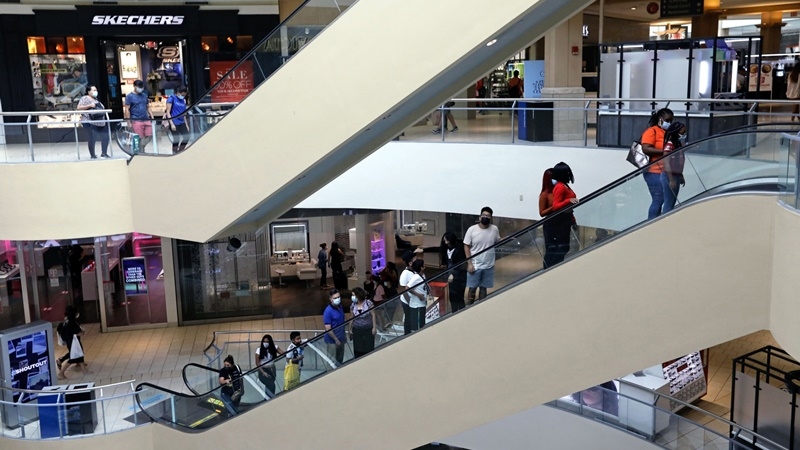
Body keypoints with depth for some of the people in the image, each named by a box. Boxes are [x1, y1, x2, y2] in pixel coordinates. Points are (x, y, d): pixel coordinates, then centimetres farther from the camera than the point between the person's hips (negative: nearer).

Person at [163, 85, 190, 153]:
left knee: (186, 137, 5)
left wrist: (186, 124, 15)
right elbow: (168, 112, -9)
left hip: (182, 123, 7)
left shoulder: (183, 100, 13)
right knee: (176, 139, -6)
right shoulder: (171, 98, -6)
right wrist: (172, 124, -16)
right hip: (174, 123, -7)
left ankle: (179, 152, 20)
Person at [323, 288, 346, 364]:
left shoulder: (340, 307, 1)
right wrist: (336, 340, -17)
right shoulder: (328, 311, -23)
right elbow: (328, 329, -22)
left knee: (340, 359, 20)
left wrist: (343, 336, 15)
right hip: (332, 340, -7)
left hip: (341, 338, 7)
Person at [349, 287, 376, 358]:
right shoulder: (353, 305, -3)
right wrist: (350, 329, 8)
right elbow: (352, 318, 6)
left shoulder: (368, 303, -11)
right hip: (357, 331, 2)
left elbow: (373, 315, -7)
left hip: (368, 330, -2)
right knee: (358, 350, 3)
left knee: (369, 349, 3)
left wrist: (374, 327, -8)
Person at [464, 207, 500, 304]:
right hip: (475, 266, -3)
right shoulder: (472, 229, -11)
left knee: (483, 288, 14)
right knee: (472, 288, 4)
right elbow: (466, 246, -7)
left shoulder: (494, 229, -3)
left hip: (489, 266, 3)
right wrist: (469, 263, -12)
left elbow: (498, 242, 13)